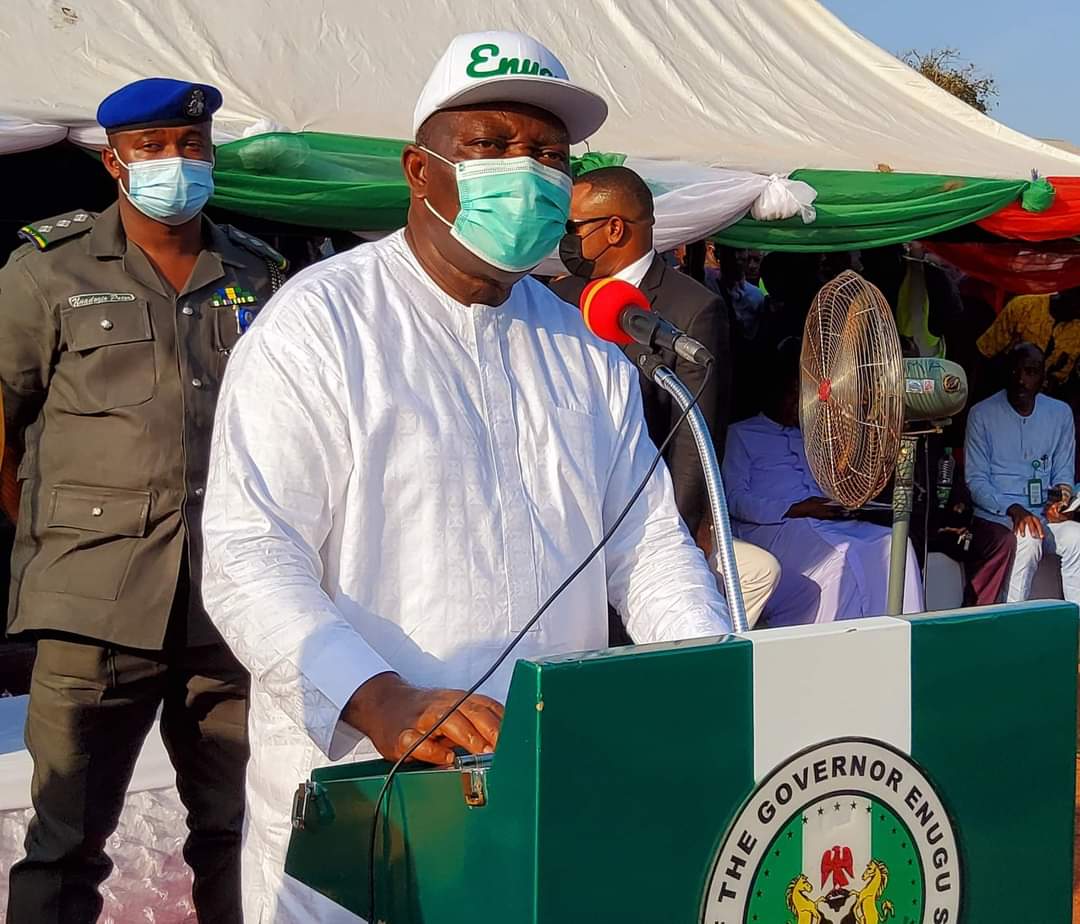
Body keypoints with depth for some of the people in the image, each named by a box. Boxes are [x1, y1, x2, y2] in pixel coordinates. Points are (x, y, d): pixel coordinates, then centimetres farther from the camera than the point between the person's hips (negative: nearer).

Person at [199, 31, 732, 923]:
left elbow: (647, 542, 10)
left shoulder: (587, 354, 10)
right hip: (356, 794, -5)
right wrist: (384, 704, -30)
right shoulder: (319, 327, -9)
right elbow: (249, 556, -17)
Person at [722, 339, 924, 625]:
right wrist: (794, 509, -12)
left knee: (892, 544, -26)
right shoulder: (742, 434, 16)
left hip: (826, 525, 5)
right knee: (839, 556, -37)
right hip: (771, 529, -5)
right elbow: (735, 499, 1)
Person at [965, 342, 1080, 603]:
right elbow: (976, 481, -4)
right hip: (996, 514, -3)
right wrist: (1013, 510, -20)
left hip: (1045, 513, 3)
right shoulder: (982, 414, -1)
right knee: (1028, 540, -34)